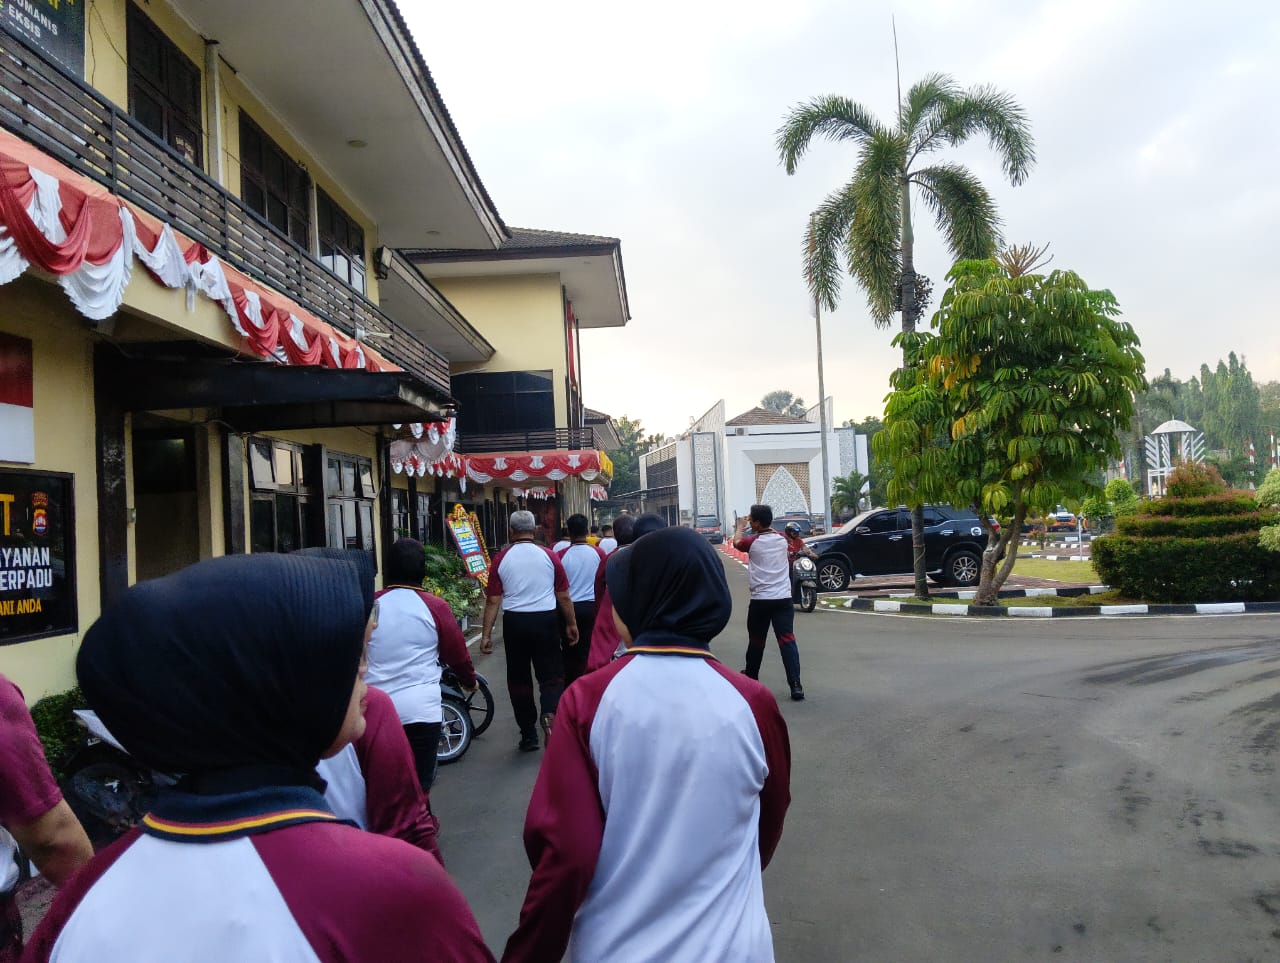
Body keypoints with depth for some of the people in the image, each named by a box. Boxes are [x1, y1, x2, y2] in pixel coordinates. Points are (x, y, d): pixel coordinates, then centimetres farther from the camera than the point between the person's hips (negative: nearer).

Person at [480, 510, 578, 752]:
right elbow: (564, 597, 3)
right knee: (551, 676, 6)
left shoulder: (501, 559, -1)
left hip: (514, 623, 1)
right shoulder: (549, 556, -2)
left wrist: (486, 634, 2)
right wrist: (572, 624, 15)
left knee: (519, 678, 12)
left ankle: (528, 735, 18)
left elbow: (493, 601, -3)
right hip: (546, 621, -1)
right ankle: (550, 714, -21)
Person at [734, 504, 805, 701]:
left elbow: (736, 542, 18)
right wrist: (764, 524, 37)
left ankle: (751, 676, 35)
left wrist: (741, 526, 34)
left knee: (756, 641, 16)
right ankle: (795, 684, -17)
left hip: (760, 600, -2)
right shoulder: (782, 539, 4)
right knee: (787, 640, -6)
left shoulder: (753, 542, -5)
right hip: (783, 598, 2)